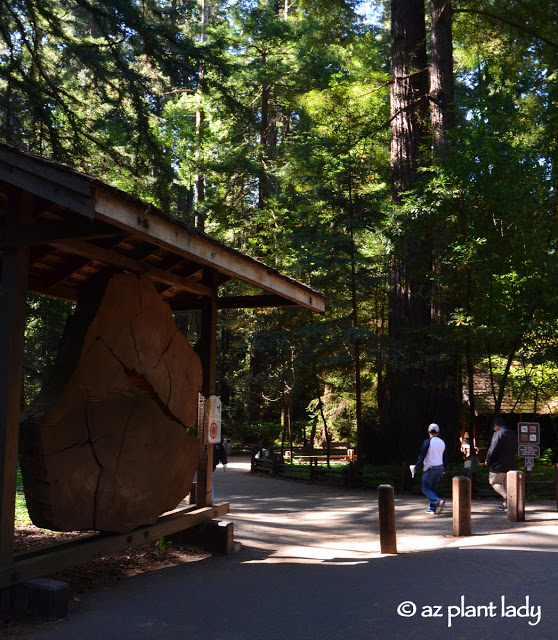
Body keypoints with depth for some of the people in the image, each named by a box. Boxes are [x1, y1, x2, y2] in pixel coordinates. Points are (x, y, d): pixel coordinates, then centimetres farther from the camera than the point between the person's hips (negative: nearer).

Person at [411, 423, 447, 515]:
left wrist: (416, 466, -7)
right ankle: (432, 508, 13)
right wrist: (444, 469, 27)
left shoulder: (428, 442, -11)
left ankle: (438, 501, -22)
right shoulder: (442, 443, 9)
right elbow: (444, 457, 16)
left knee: (425, 488, -2)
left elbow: (422, 456, -14)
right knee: (434, 488, 14)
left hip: (429, 468, -7)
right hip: (440, 468, 7)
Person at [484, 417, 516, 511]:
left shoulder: (498, 433, -13)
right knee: (506, 484, 15)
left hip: (499, 464, -7)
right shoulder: (514, 434, 12)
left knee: (494, 482, 1)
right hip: (511, 464, 7)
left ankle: (506, 496, -21)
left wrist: (487, 460, -7)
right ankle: (506, 504, 14)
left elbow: (493, 448, -18)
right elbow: (515, 448, 18)